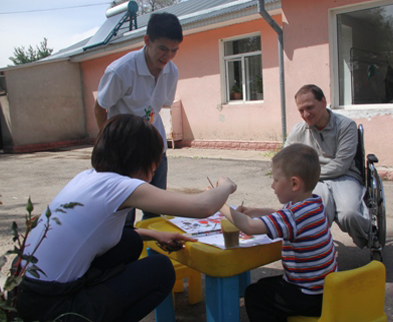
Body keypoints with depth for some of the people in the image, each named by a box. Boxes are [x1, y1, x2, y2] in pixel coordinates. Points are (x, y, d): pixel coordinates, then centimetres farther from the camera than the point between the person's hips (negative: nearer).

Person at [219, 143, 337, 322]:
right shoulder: (314, 203, 0)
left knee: (253, 294, 5)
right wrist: (252, 211, 5)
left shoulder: (295, 216, -30)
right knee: (266, 284, 25)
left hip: (310, 299, -9)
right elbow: (281, 215, 17)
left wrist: (223, 206, -20)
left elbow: (249, 227, -34)